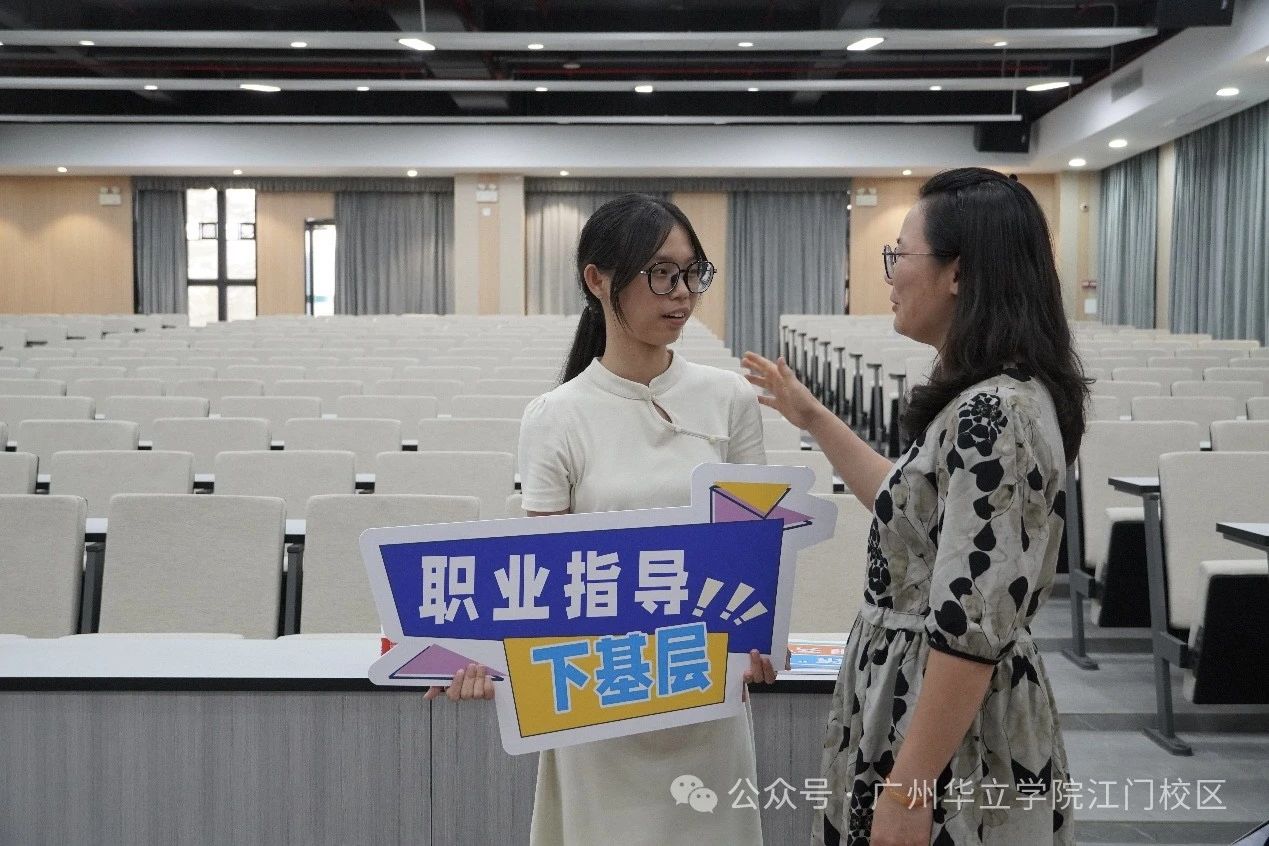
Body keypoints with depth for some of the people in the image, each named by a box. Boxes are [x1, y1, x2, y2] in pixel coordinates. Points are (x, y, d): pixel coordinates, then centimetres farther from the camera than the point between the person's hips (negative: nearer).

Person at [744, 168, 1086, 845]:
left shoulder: (994, 413, -24)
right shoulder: (981, 398, 6)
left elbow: (972, 632, -26)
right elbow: (912, 508, 21)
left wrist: (908, 791, -22)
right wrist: (813, 419, 24)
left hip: (952, 732, -9)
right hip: (923, 699, 9)